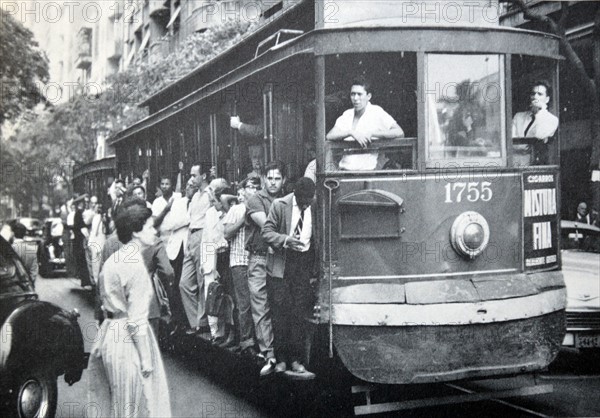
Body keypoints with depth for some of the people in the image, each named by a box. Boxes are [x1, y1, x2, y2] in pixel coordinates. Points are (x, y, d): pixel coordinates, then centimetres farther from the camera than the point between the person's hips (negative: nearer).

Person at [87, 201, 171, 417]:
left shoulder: (114, 260, 8)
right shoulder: (136, 266, -19)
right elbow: (137, 321, -20)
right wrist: (147, 360, -15)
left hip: (110, 332, 9)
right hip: (128, 340, -9)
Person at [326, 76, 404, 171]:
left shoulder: (376, 112, 1)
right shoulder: (347, 114, 15)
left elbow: (400, 133, -6)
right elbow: (329, 136, 3)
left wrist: (372, 133, -13)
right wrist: (351, 132, -13)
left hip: (366, 170, -4)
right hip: (344, 169, 4)